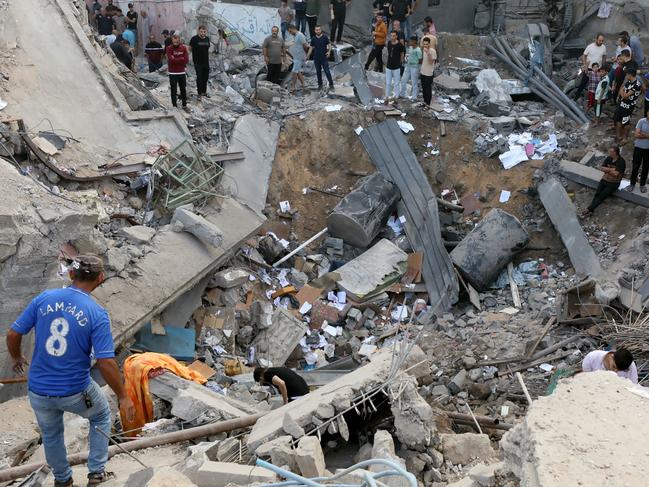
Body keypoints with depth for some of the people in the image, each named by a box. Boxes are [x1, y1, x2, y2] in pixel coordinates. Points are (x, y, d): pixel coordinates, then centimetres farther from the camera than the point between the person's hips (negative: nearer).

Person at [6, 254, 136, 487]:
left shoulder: (43, 298, -9)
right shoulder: (97, 314, -18)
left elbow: (13, 334, -2)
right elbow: (106, 364, -21)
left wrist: (16, 358, 19)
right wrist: (123, 397, -8)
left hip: (38, 390, 3)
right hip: (75, 392, -3)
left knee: (51, 435, 29)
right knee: (101, 416, 29)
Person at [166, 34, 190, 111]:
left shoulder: (183, 48, 0)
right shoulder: (169, 49, -6)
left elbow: (186, 60, -8)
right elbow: (171, 60, -18)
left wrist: (175, 59, -11)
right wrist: (181, 59, -13)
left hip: (182, 72, 2)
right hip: (173, 73, -2)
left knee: (183, 90, 10)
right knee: (174, 90, 4)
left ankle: (184, 105, 21)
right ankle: (174, 105, 14)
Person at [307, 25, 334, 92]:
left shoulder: (325, 37, -6)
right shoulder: (313, 39, 2)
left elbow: (329, 45, -1)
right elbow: (311, 48, 9)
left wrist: (329, 52, -19)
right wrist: (307, 55, 4)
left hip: (324, 58, -3)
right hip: (316, 58, 3)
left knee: (327, 71, -5)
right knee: (318, 72, 10)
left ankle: (331, 84, 3)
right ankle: (320, 85, 22)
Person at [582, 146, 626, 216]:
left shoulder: (621, 162, -12)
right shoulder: (608, 158, 7)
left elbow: (616, 173, -20)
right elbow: (601, 168, 0)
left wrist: (606, 170, -6)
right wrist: (611, 169, -13)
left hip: (614, 183, -6)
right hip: (605, 179, 6)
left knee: (602, 195, -22)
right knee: (597, 194, -18)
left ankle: (589, 209, -35)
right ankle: (590, 210, -34)